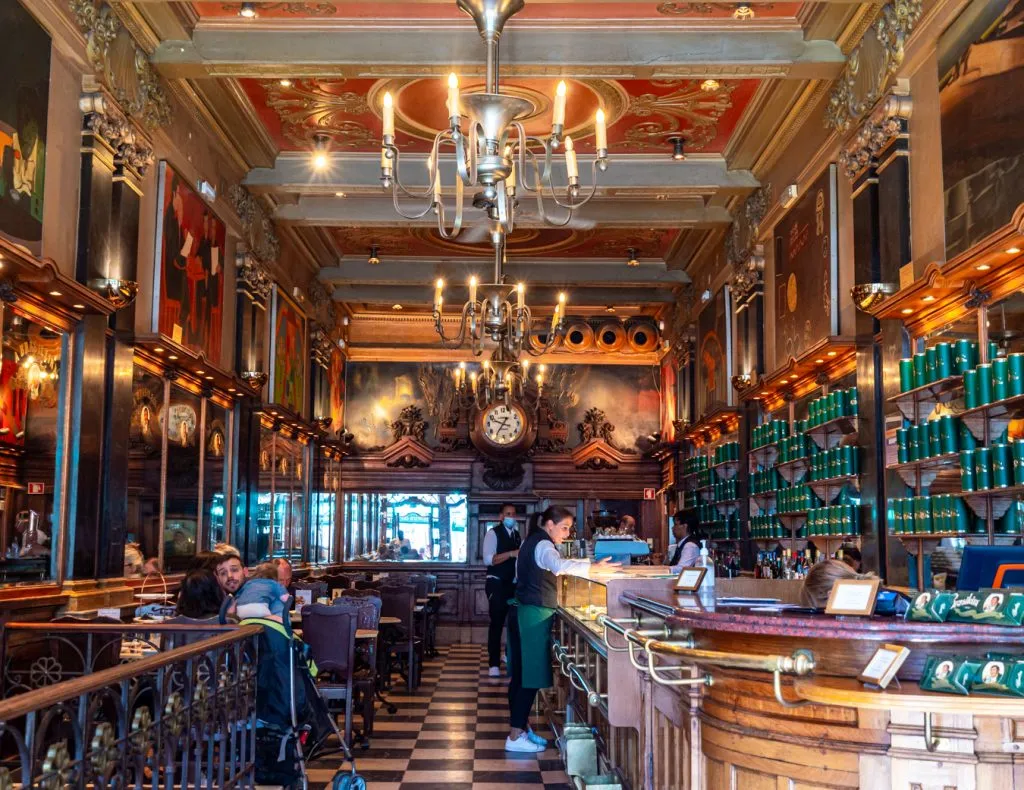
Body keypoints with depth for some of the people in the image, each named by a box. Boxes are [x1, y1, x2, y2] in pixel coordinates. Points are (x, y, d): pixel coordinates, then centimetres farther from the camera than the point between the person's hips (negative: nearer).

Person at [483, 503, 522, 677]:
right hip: (496, 584, -7)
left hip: (513, 584, 7)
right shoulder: (493, 533, -9)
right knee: (497, 623, -5)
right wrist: (510, 554, -27)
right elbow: (488, 560, -20)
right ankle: (494, 664, -1)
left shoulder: (517, 535, 12)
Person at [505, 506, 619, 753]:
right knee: (531, 676, -7)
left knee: (520, 674, 12)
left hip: (522, 612, 10)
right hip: (535, 614, -10)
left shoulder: (532, 542, 16)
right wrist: (593, 566, -40)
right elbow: (559, 566, -35)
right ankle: (515, 737, -6)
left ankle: (520, 727, 18)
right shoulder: (543, 545, -15)